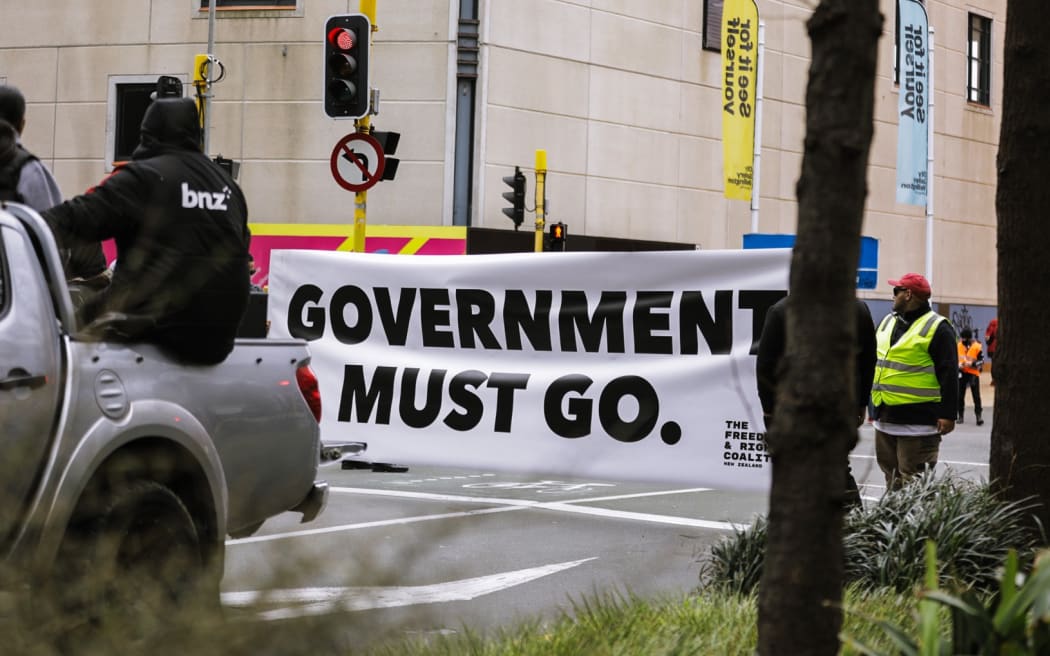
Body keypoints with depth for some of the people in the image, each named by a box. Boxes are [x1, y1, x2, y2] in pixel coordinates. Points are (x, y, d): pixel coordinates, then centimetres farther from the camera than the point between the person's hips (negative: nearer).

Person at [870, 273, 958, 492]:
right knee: (891, 474, 13)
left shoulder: (937, 328, -7)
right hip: (886, 417, 8)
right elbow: (873, 363, 24)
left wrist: (948, 414, -15)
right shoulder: (888, 322, 16)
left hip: (918, 420, -8)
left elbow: (949, 375, -10)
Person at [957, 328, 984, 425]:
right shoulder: (958, 346, 1)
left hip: (973, 373, -4)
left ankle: (978, 416, -1)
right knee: (960, 395, 8)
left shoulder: (976, 347, -11)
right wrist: (958, 364, -7)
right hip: (961, 373, 4)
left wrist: (972, 364, -23)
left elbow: (981, 361, -8)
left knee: (976, 395, -4)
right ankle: (960, 416, 18)